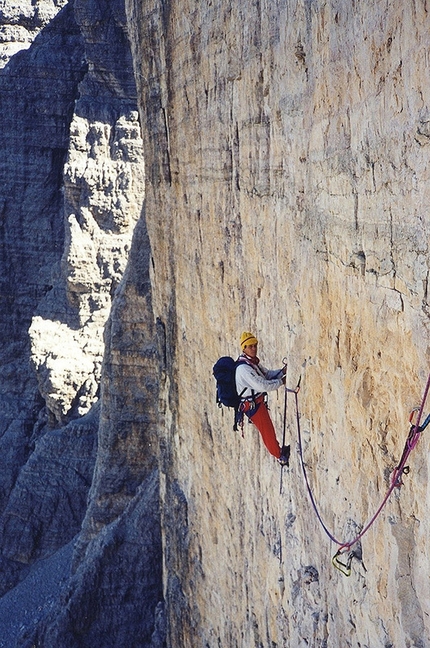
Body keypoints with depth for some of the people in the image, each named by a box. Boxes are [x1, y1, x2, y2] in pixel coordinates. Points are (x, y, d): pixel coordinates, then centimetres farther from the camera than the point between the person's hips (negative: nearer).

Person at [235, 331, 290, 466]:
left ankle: (278, 449, 40)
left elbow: (267, 374, 14)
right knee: (267, 430, 5)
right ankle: (281, 457, 20)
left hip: (258, 401, 9)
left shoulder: (253, 361, 3)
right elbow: (262, 385, -30)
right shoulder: (244, 368, -28)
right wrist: (281, 382, -19)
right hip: (252, 405, -9)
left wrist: (282, 371, -3)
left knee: (268, 428, 23)